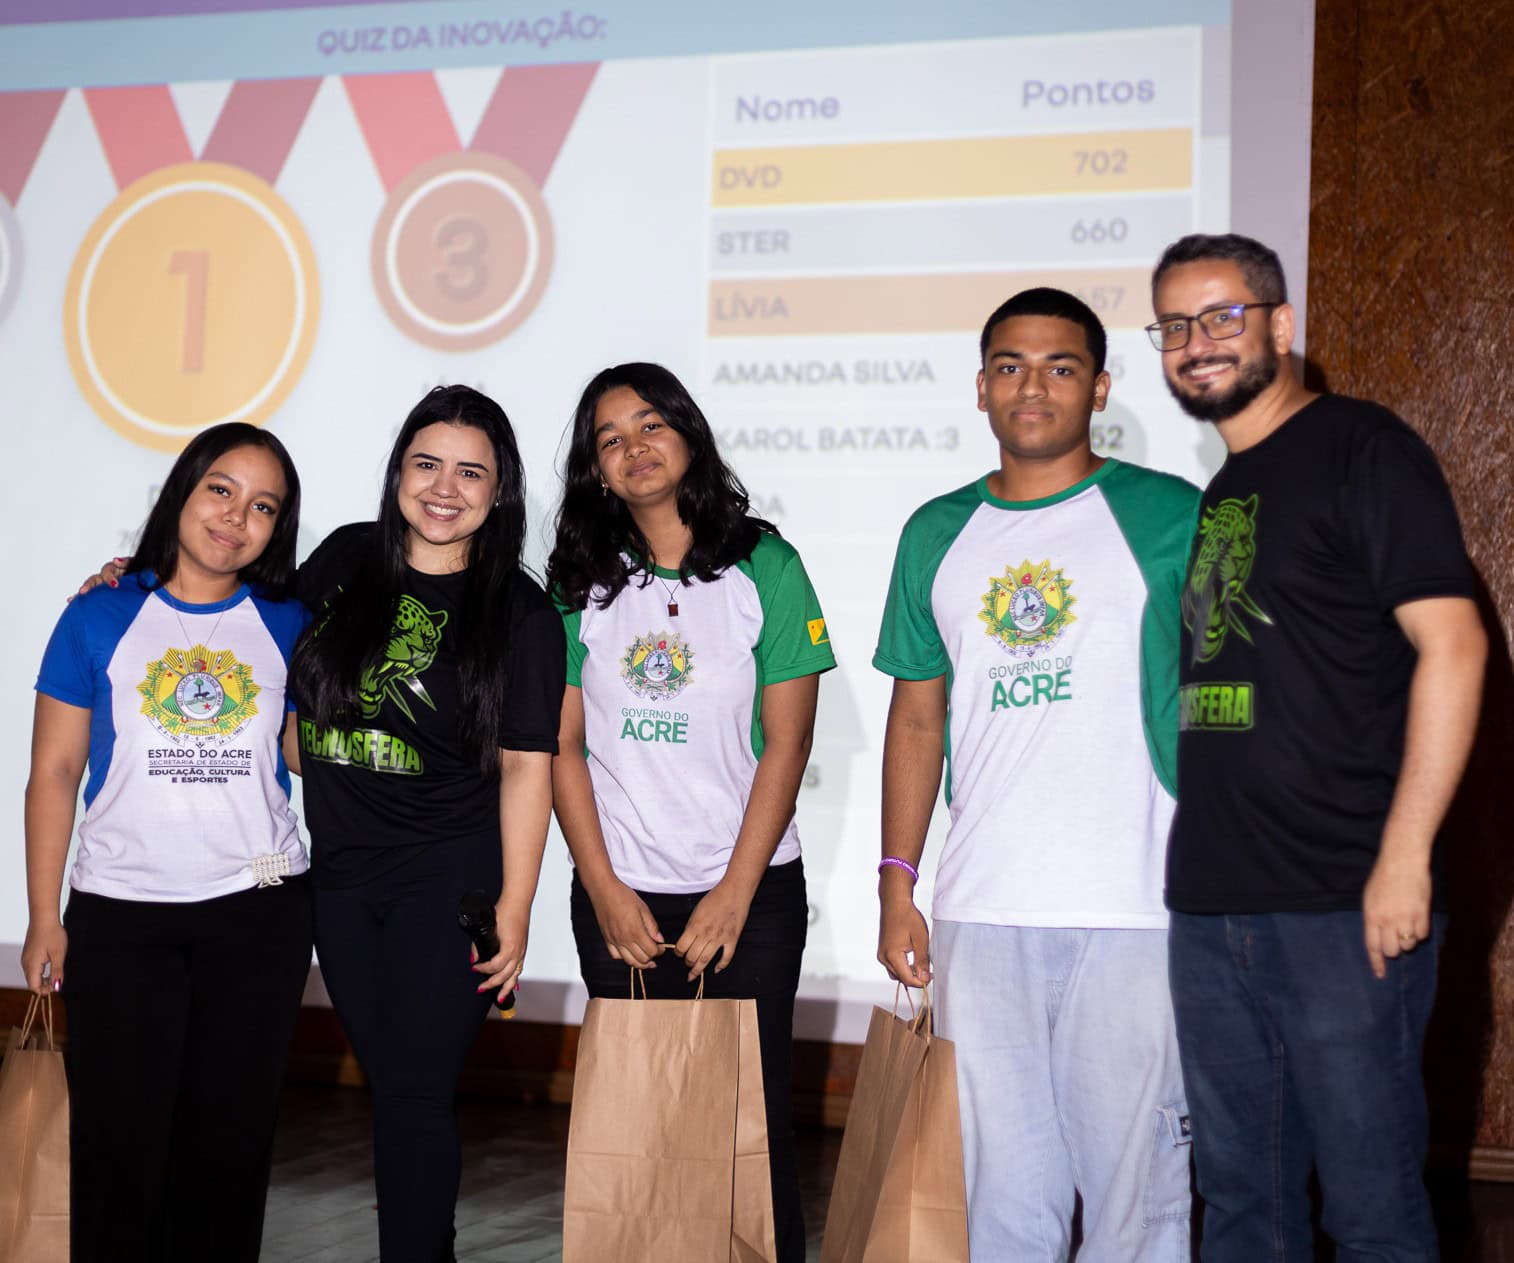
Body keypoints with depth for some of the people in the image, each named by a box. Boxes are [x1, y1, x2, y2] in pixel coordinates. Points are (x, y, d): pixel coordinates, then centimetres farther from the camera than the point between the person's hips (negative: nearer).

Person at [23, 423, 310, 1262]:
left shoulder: (288, 626, 7)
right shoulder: (101, 618, 2)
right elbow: (54, 773, 2)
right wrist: (44, 919, -2)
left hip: (258, 911, 2)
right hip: (120, 912, -1)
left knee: (229, 1131, 8)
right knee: (119, 1134, 1)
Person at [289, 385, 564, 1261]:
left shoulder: (521, 614, -7)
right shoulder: (346, 561, 3)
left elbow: (525, 767, -8)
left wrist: (515, 910, -11)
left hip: (449, 879, -4)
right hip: (340, 869, 4)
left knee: (416, 1091, -2)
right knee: (388, 1082, 13)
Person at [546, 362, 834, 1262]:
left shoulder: (763, 566, -1)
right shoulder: (583, 584, 6)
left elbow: (786, 743, -4)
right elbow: (564, 748, 3)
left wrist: (733, 897, -9)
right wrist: (607, 893, -5)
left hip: (751, 891, -2)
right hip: (619, 898, 2)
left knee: (752, 1113, 0)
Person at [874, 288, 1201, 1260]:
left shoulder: (1170, 517, 2)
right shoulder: (938, 535, 14)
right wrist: (897, 887, 11)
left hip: (1136, 914, -3)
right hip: (979, 917, 4)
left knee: (1137, 1181, 1)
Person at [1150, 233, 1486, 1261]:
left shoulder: (1361, 450, -4)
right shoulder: (1205, 497, 17)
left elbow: (1452, 645, -12)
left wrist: (1403, 857, -18)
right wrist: (1184, 858, 15)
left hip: (1343, 906, -7)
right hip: (1210, 907, 7)